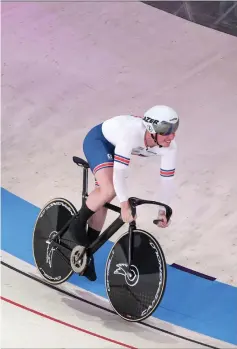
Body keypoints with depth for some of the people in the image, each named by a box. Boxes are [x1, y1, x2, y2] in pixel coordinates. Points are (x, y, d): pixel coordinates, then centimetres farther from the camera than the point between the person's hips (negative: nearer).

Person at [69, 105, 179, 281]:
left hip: (113, 147, 6)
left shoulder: (169, 146, -25)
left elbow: (167, 179, -13)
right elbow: (120, 171, -42)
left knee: (103, 201, 6)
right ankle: (78, 223, -5)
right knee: (109, 189, -29)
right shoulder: (131, 132, -43)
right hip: (98, 140, -6)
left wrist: (163, 210, -10)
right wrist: (125, 205, -41)